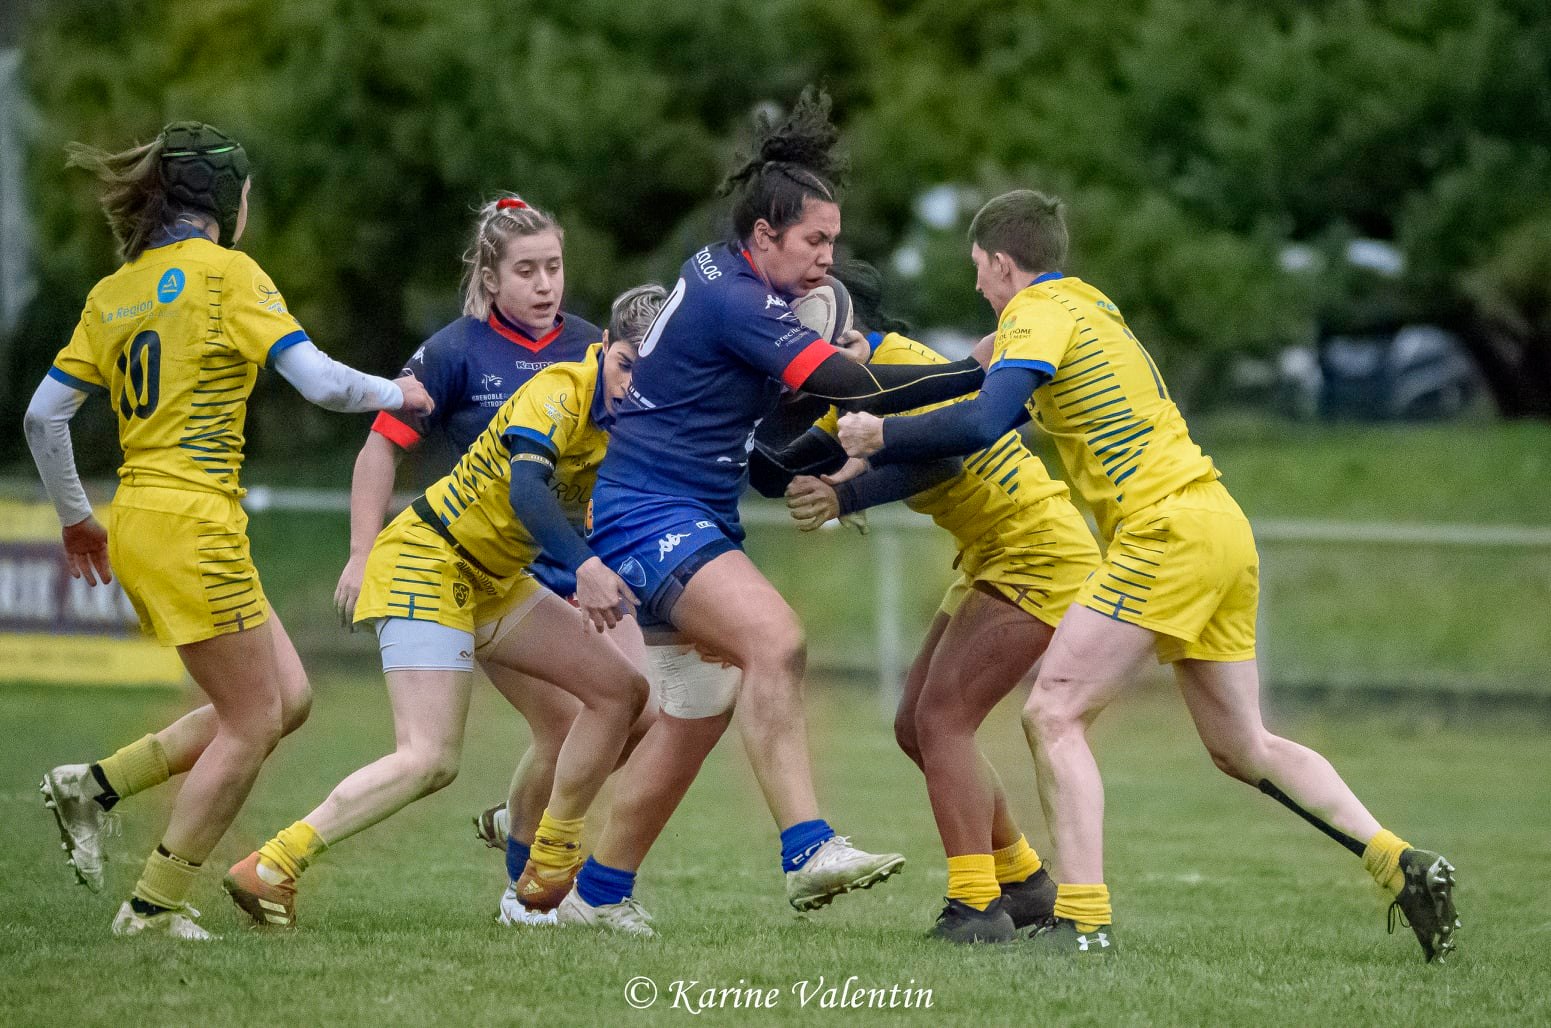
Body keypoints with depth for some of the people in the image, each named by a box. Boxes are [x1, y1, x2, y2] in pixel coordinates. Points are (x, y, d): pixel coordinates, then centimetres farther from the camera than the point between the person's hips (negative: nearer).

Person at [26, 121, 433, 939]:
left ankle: (94, 786, 8)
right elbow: (319, 382, -13)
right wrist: (394, 392, 6)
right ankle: (155, 905, 3)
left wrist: (75, 519, 22)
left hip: (138, 525, 8)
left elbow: (42, 416, 11)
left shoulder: (116, 292, 13)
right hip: (193, 525, -8)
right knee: (253, 721, 1)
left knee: (287, 698, 13)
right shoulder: (226, 273, -7)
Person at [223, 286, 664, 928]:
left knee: (620, 690, 7)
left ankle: (549, 872, 15)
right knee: (430, 760, -22)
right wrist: (585, 568, -47)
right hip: (425, 560, -9)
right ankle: (270, 867, -20)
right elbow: (525, 486, -37)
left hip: (493, 583, 9)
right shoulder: (562, 390, -21)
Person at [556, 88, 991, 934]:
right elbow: (852, 388, -24)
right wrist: (983, 375, -23)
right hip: (651, 516, -11)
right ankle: (807, 852, -36)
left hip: (692, 517, 11)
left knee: (699, 710, 13)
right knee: (774, 639, -28)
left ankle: (599, 892, 22)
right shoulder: (729, 299, -19)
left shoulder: (726, 276, 11)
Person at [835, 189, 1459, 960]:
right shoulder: (1089, 305, 22)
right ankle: (1399, 863, 6)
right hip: (1221, 527, 9)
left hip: (1168, 531, -9)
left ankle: (1083, 920, -17)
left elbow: (984, 424, -22)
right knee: (1244, 748, 15)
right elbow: (1012, 412, 31)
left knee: (1054, 714, -9)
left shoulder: (1039, 313, -6)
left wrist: (882, 436, -9)